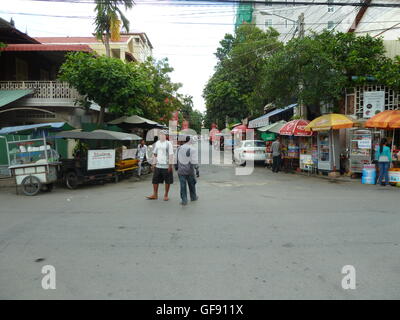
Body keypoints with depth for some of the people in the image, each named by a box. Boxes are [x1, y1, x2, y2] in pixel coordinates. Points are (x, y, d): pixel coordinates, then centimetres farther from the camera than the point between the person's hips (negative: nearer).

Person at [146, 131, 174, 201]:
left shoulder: (168, 144, -6)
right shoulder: (157, 143, 9)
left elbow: (171, 155, -9)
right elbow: (154, 154, 15)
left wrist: (170, 165, -13)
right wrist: (153, 164, 11)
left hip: (166, 166, -4)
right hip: (158, 166, 5)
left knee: (167, 181, 5)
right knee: (155, 180, 6)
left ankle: (166, 195, 19)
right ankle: (155, 195, 19)